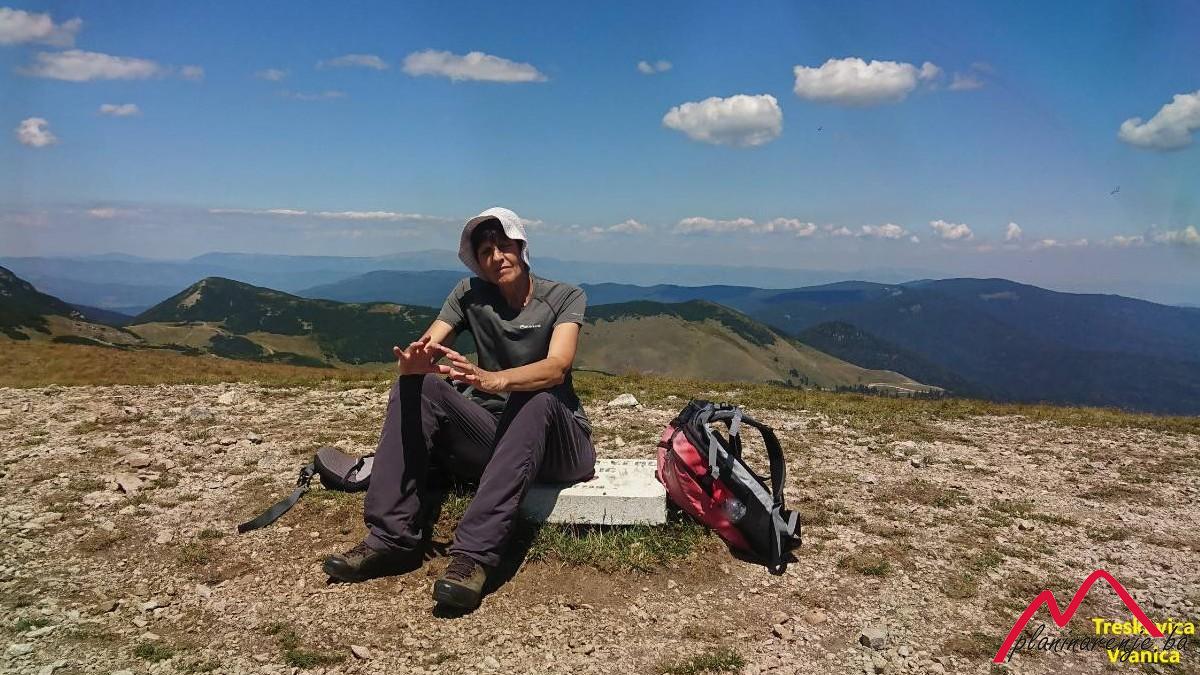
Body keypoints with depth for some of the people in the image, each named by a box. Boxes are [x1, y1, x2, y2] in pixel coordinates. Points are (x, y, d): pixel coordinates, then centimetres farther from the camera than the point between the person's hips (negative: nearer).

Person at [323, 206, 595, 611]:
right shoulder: (470, 294, 4)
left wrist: (494, 380, -44)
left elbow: (556, 367, -24)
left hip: (555, 441, -3)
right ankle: (392, 537, -23)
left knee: (536, 400, -36)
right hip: (492, 437, 3)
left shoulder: (566, 297, -5)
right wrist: (414, 361, -36)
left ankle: (473, 555, -42)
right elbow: (424, 350, -10)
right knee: (414, 386, -18)